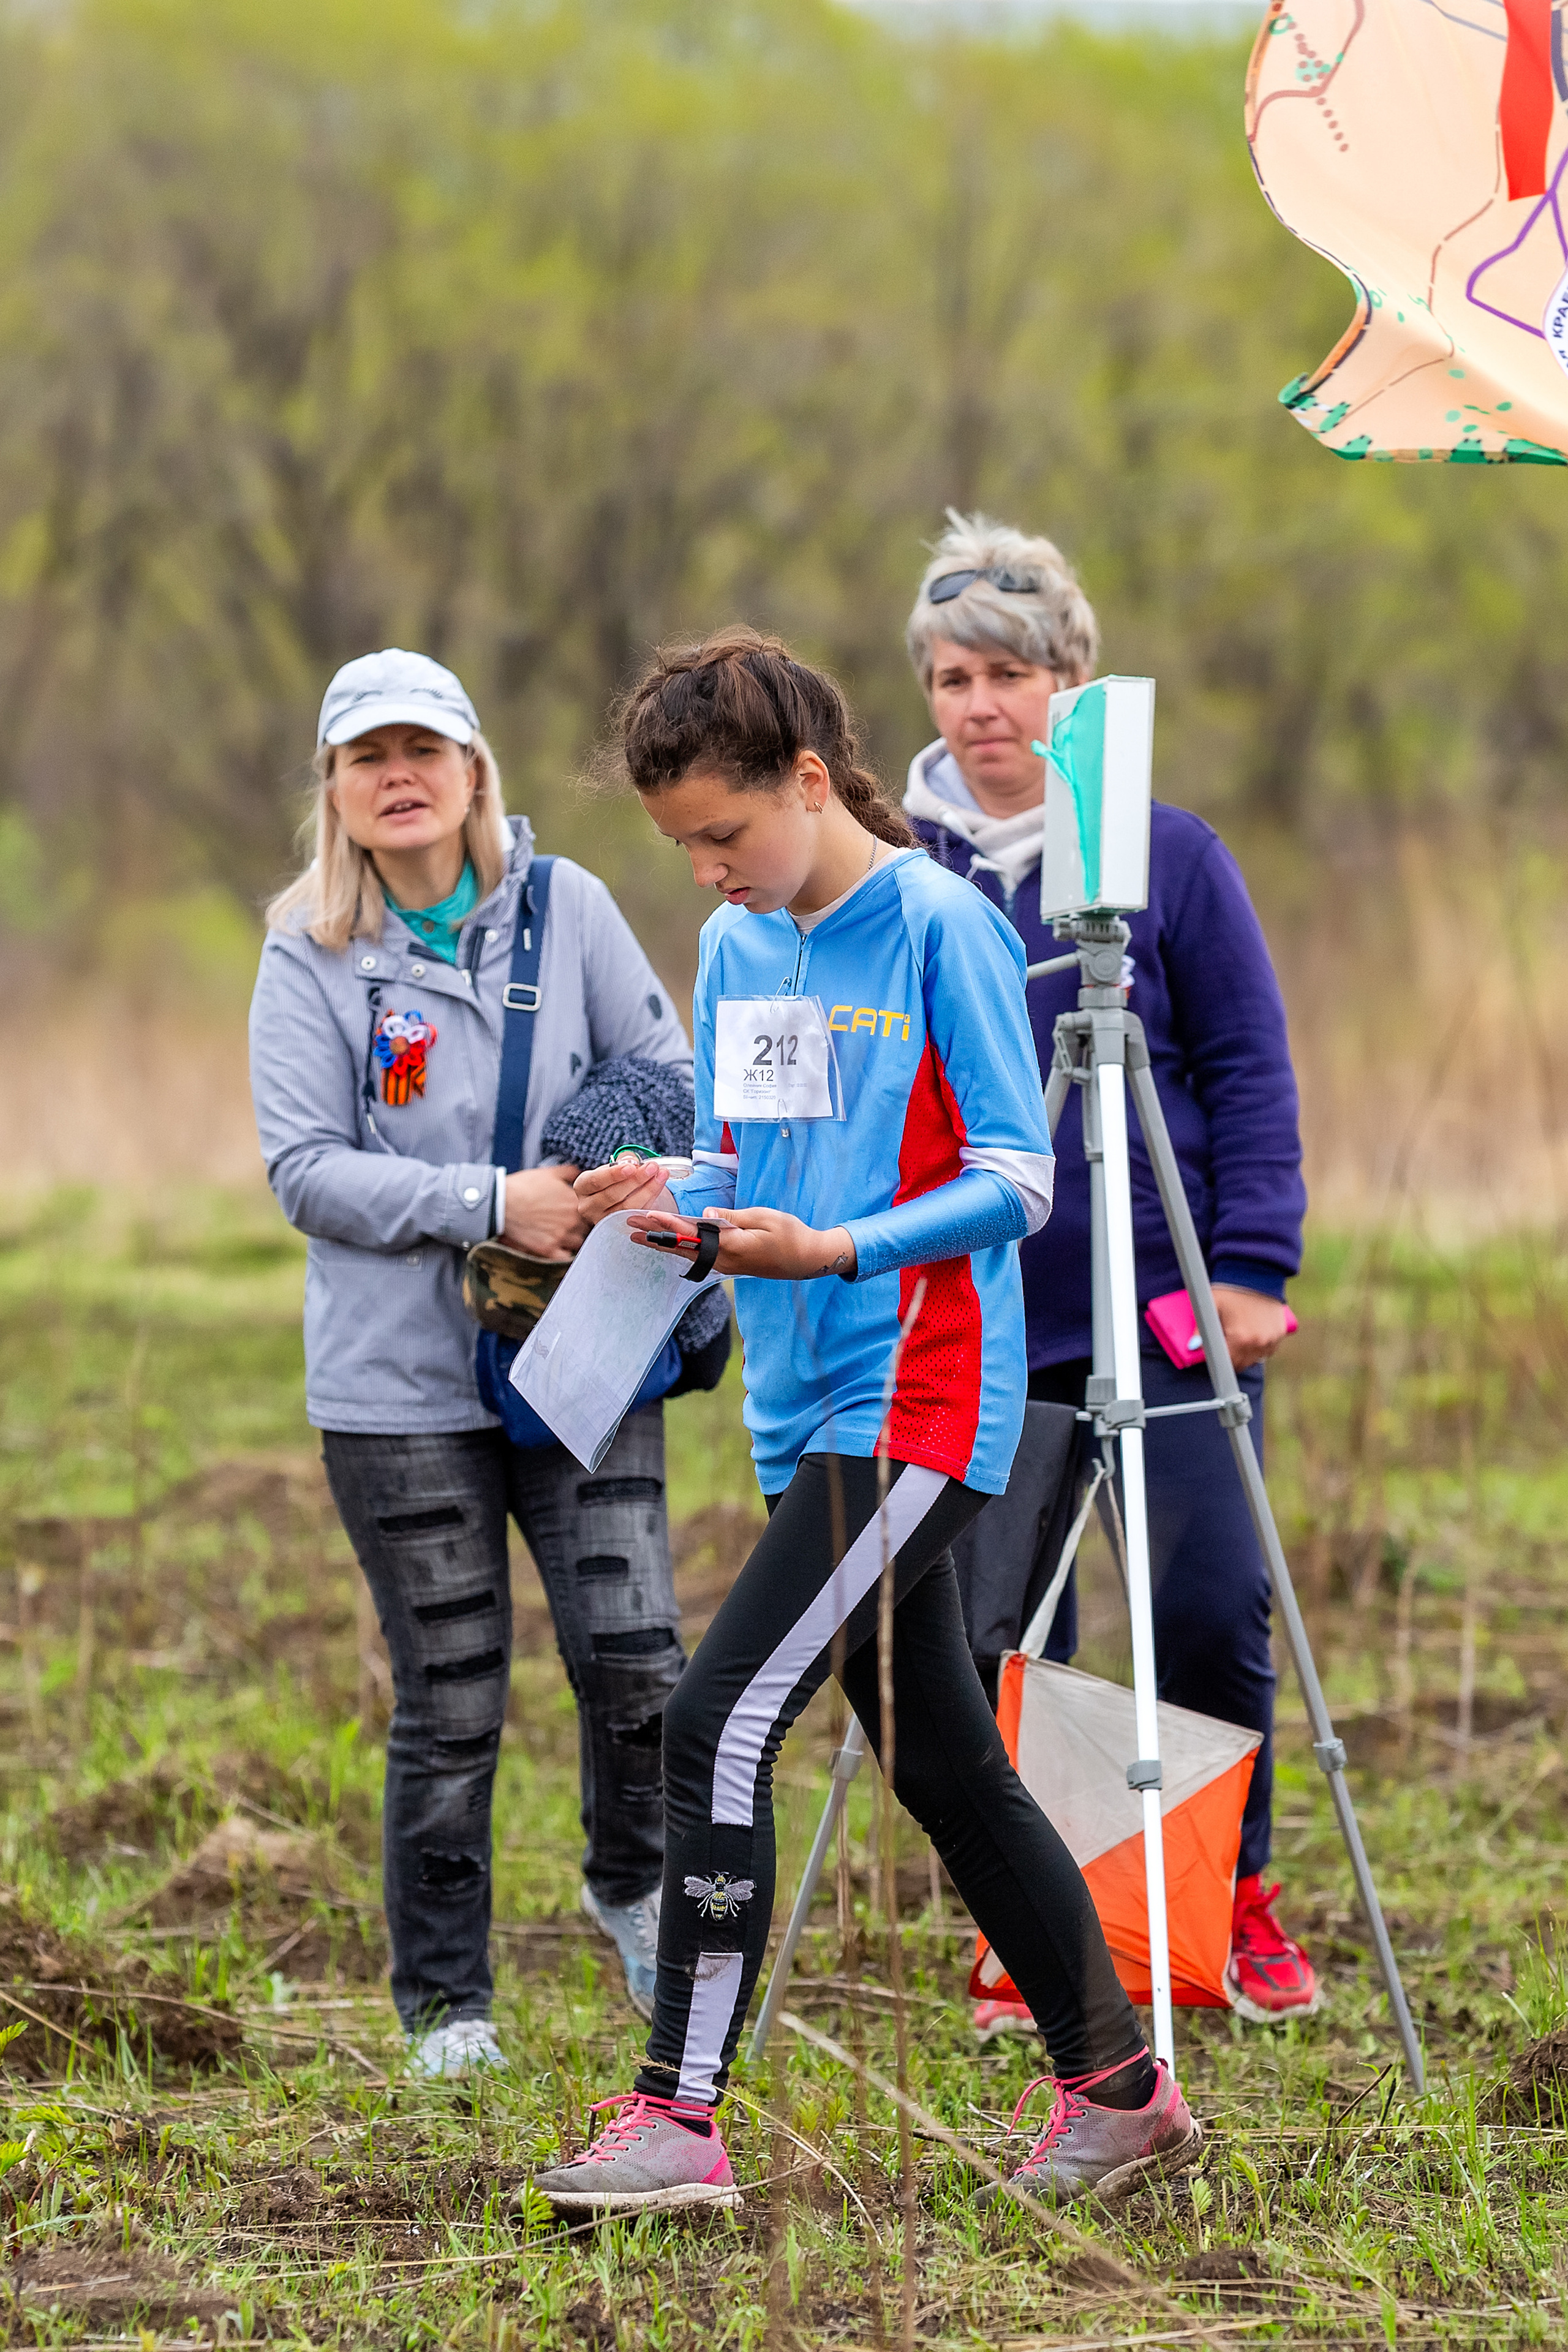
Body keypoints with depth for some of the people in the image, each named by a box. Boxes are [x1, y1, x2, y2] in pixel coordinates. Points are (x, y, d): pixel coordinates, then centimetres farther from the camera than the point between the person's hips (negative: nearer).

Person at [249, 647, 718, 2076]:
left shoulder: (563, 907, 4)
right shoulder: (310, 956, -1)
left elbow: (670, 1073, 10)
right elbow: (306, 1168, -7)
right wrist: (492, 1204, -17)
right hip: (401, 1380, -1)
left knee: (634, 1654, -9)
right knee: (450, 1706, 1)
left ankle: (633, 1883, 22)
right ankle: (445, 2009, 16)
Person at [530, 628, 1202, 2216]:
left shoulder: (939, 926, -10)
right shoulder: (734, 946, 12)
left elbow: (1017, 1182, -11)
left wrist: (833, 1250, -22)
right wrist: (680, 1214, -4)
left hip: (912, 1406, -8)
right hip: (806, 1412, 8)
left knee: (720, 1723, -17)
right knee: (942, 1769, 13)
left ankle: (677, 2117, -15)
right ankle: (1119, 2093, 24)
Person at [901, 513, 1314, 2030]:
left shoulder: (1171, 856, 2)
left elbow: (1248, 1072, 2)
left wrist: (1250, 1270, -5)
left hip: (1161, 1307, -2)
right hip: (975, 1320, 2)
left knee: (1210, 1602, -5)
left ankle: (1231, 1896, 14)